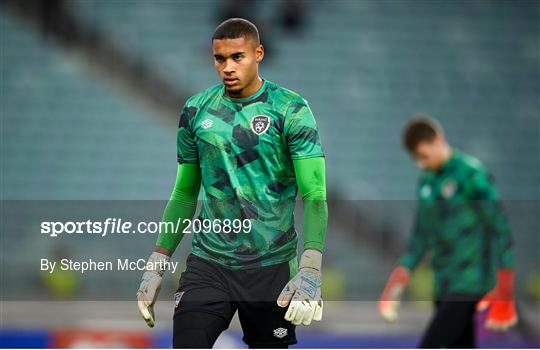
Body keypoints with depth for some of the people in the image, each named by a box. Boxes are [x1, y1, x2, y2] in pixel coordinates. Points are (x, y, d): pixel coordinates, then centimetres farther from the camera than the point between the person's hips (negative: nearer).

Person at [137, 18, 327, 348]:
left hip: (271, 268, -2)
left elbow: (315, 196, -13)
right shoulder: (196, 110, 6)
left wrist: (311, 270, -27)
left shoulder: (291, 110, -6)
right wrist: (157, 265, 9)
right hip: (208, 262, 2)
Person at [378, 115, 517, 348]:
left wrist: (504, 283, -14)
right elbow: (422, 235, 18)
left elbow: (499, 226, -11)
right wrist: (403, 272, 7)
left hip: (470, 281, -7)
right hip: (444, 283, 7)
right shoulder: (427, 182, 12)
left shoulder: (470, 174, -10)